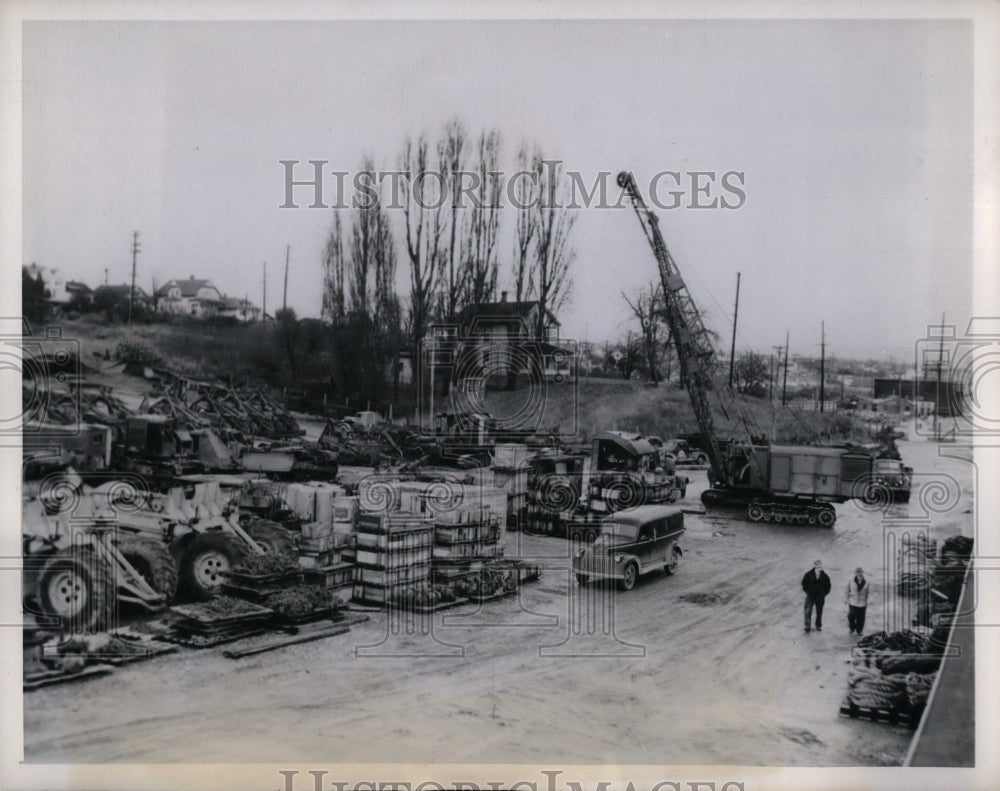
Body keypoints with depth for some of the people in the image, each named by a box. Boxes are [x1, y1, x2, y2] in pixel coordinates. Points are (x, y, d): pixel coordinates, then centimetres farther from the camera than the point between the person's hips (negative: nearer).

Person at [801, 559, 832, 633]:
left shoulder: (824, 576, -9)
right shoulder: (809, 574, -13)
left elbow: (828, 586, 5)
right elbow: (804, 583, 1)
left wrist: (824, 594, 3)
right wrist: (807, 592, 1)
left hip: (820, 597, 1)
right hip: (810, 596, -1)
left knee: (819, 612, 13)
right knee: (808, 611, -5)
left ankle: (818, 626, 31)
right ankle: (807, 626, 8)